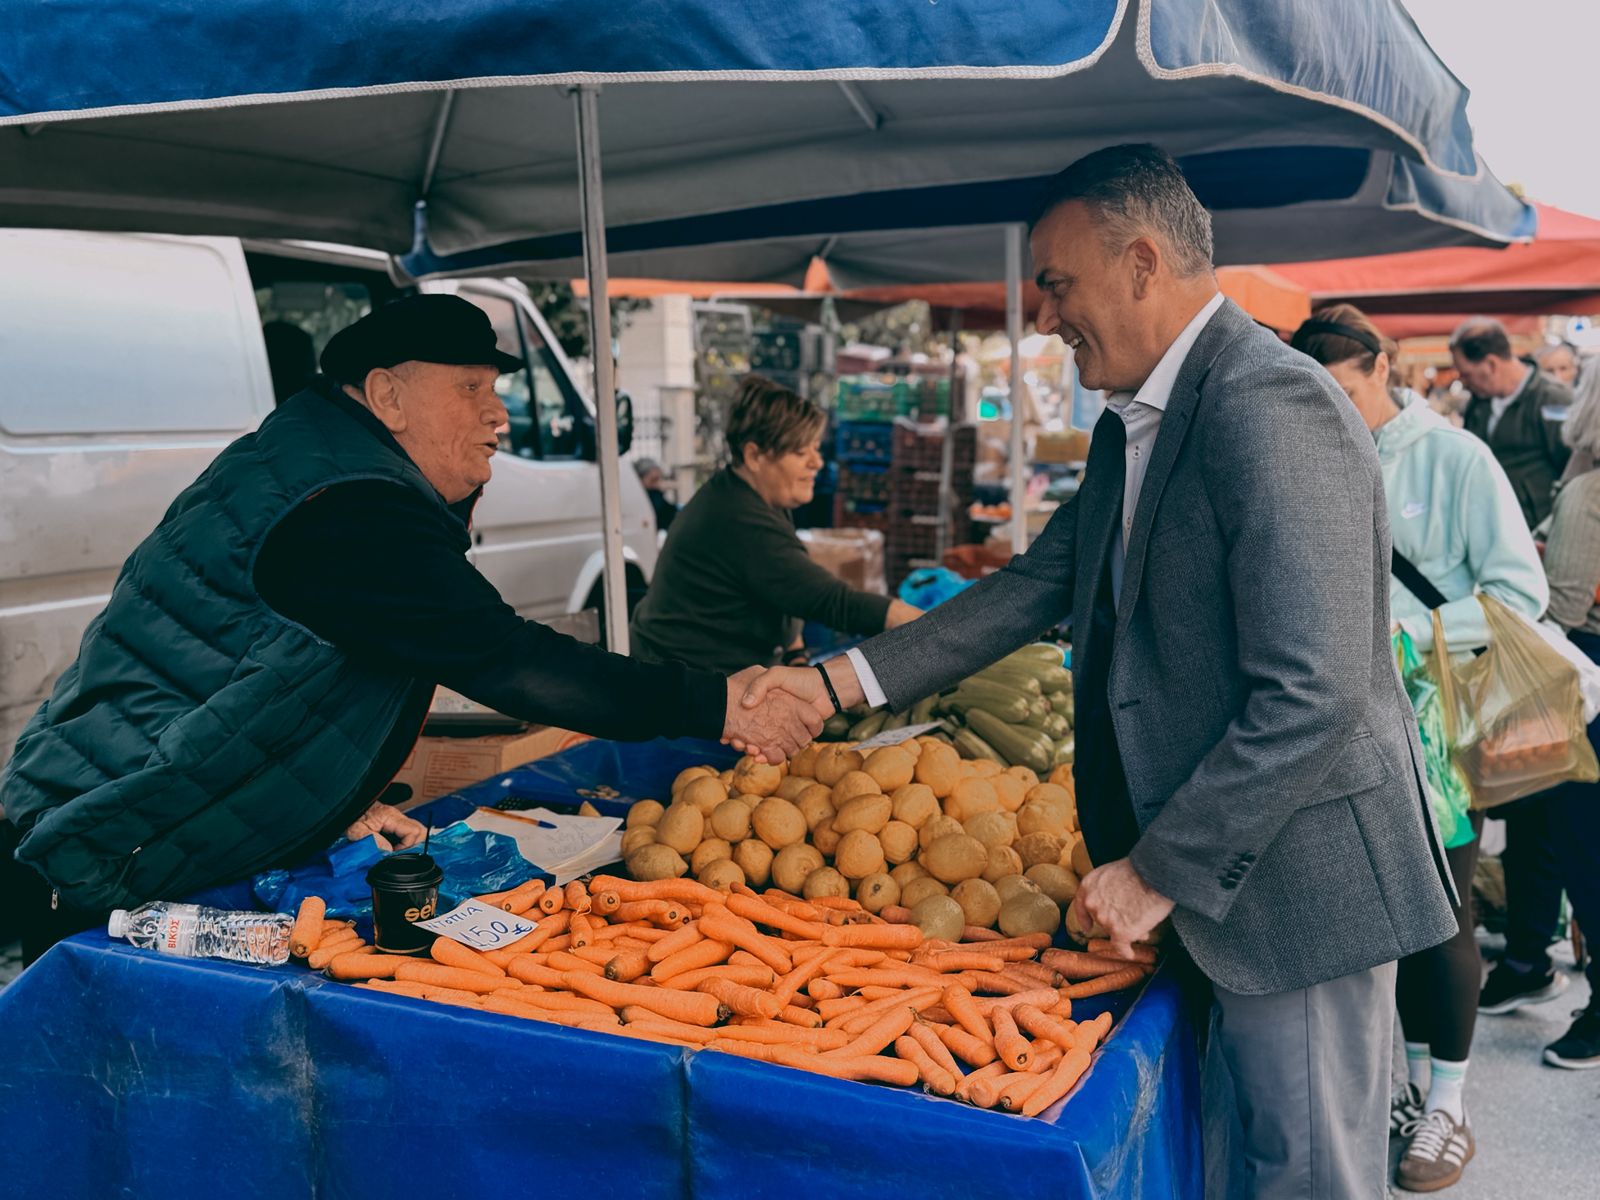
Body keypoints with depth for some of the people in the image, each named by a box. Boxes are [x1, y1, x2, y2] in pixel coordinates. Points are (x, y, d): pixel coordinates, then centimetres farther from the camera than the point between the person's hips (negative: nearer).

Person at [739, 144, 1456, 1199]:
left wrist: (1161, 870, -19)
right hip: (1212, 865, 9)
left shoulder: (1273, 410, -22)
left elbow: (1313, 696, -27)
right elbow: (1038, 586, 14)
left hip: (1299, 873, -9)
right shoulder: (1134, 428, 11)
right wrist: (841, 682, 7)